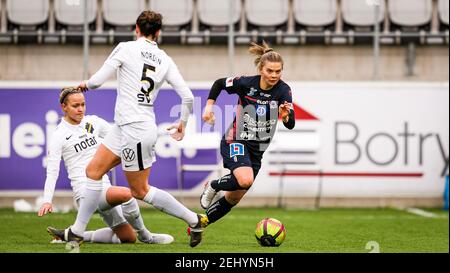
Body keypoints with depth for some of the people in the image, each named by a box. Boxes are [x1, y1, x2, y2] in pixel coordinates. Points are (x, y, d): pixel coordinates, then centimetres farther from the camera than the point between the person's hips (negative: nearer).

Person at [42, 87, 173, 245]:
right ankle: (145, 236, -12)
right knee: (125, 194, -36)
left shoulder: (93, 122, 10)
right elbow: (52, 171, -9)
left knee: (128, 238, 8)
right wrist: (47, 201, -21)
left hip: (104, 187, 7)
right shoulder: (59, 135, -5)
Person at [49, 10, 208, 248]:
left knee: (140, 190, 4)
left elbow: (97, 81, -9)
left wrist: (86, 85, 15)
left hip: (134, 130, -7)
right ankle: (77, 232, 15)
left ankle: (194, 220, 8)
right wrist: (182, 124, 20)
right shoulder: (165, 60, 5)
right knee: (93, 171, 13)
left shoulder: (126, 48, -9)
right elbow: (187, 96, 2)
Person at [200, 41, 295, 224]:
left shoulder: (283, 90, -12)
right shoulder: (246, 83, -15)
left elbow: (290, 125, -20)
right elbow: (219, 83, 4)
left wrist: (286, 116, -42)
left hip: (257, 148, 4)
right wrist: (209, 106, -5)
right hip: (235, 141, -4)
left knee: (233, 199, 9)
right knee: (245, 180, -32)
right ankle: (213, 186, -1)